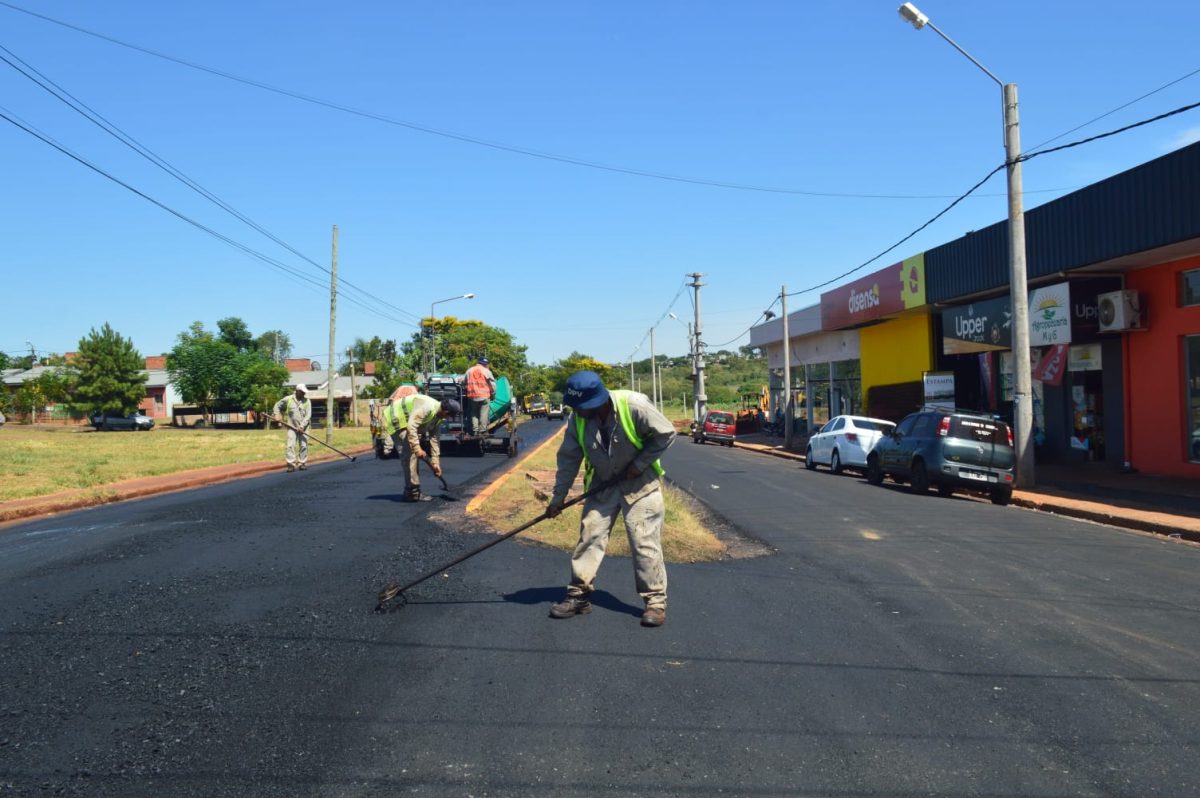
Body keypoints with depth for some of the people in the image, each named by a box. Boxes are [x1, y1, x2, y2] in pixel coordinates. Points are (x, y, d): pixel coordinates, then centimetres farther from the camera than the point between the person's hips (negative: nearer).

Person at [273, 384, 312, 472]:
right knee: (291, 445, -8)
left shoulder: (307, 401, -2)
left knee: (303, 445, 3)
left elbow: (308, 415, -7)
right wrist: (277, 414, -5)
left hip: (303, 427, 1)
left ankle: (302, 463, 12)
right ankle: (291, 464, -8)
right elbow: (277, 405, 12)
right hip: (291, 427, -1)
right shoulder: (288, 399, -2)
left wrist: (302, 426, -16)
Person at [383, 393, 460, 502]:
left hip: (404, 422, 11)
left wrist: (435, 462, 7)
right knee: (409, 456, -16)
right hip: (395, 421, -11)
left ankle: (410, 492, 19)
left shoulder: (438, 416, 2)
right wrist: (417, 448, -34)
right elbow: (411, 426, -35)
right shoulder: (427, 407, -29)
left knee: (413, 456, 12)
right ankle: (412, 493, -12)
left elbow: (434, 439, 7)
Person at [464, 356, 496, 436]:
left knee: (474, 414, 12)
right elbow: (492, 384, -2)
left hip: (472, 396, 4)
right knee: (484, 414, 0)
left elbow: (465, 382, 13)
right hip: (484, 396, -4)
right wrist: (493, 394, 9)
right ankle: (482, 431, -4)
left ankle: (474, 430, 8)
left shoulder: (469, 370, 10)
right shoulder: (486, 371, -1)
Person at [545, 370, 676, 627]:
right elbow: (568, 459, -3)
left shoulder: (634, 405, -26)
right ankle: (578, 595, 13)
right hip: (602, 485, 4)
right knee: (588, 537, 2)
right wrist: (558, 498, 0)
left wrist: (639, 464, -18)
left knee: (645, 542, -5)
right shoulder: (579, 418, -11)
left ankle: (656, 601, 6)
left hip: (640, 484, -4)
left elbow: (666, 433, -17)